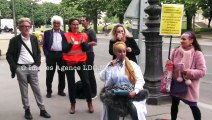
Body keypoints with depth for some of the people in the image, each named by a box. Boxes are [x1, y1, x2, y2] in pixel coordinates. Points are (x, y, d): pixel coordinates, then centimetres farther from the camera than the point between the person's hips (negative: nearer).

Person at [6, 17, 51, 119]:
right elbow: (9, 55, -1)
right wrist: (14, 67, -8)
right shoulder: (14, 40, -3)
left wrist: (37, 64, 4)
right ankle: (27, 110, 17)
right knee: (24, 91, 6)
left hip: (32, 68, 3)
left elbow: (38, 52, 15)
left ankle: (42, 110, 13)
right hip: (20, 69, -2)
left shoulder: (34, 38, 8)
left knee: (37, 89, 7)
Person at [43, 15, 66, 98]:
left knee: (62, 74, 7)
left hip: (61, 55, 2)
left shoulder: (64, 33, 9)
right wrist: (47, 55, -8)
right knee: (49, 74, 3)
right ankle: (49, 91, 14)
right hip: (51, 55, -1)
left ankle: (61, 90, 20)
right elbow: (44, 45, 2)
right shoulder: (47, 33, 5)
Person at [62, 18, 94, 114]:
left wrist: (83, 42, -21)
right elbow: (64, 50, -9)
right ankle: (72, 104, 16)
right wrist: (70, 43, -25)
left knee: (86, 82, -2)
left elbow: (86, 49, -3)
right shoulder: (66, 35, -1)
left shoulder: (83, 35, 5)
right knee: (71, 83, 5)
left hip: (81, 61, 1)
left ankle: (89, 103, 12)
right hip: (69, 62, -1)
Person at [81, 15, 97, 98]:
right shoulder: (82, 31, 13)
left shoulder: (91, 31, -10)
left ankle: (93, 92, 4)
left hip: (89, 54, -8)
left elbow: (95, 42, -19)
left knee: (90, 73, -4)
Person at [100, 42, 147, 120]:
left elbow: (140, 80, -1)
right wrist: (110, 67, -4)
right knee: (112, 110, -28)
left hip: (130, 94, -1)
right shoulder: (111, 65, 14)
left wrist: (135, 91, -17)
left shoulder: (132, 64, 8)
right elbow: (102, 78, 1)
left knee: (136, 110, -29)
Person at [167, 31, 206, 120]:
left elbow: (202, 71, -15)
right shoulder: (176, 51, -1)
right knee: (174, 104, 18)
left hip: (189, 85, -4)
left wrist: (189, 72, -26)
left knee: (193, 106, 8)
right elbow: (172, 65, 14)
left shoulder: (197, 54, -15)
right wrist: (169, 64, -9)